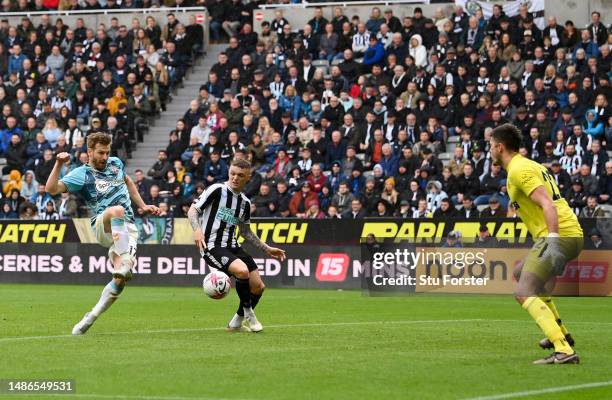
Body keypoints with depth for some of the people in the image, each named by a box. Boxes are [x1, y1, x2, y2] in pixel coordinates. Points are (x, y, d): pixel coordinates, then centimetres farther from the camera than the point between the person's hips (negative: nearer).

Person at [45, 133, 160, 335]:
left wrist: (143, 206, 34)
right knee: (117, 210, -40)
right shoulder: (81, 174, 0)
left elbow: (128, 182, 38)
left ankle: (91, 318, -2)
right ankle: (124, 264, -51)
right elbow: (52, 189, -12)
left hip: (128, 228, 5)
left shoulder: (115, 163, 17)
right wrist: (58, 164, -23)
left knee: (120, 279, -14)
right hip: (103, 226, -5)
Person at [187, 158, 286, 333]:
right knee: (242, 271, -32)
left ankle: (237, 322, 23)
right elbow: (193, 210, -8)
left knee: (258, 287, 1)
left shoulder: (245, 202, 12)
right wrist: (197, 229, -27)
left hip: (232, 246, 7)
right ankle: (248, 313, -8)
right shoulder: (217, 190, -7)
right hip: (212, 246, -7)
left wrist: (267, 249, 21)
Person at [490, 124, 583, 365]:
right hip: (573, 234, 10)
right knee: (521, 274, 30)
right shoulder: (531, 165, 21)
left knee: (524, 293, -16)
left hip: (559, 236, -10)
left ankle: (564, 351, -30)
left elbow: (547, 204, -21)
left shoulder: (518, 170, -10)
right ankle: (560, 333, 30)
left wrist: (553, 240, -30)